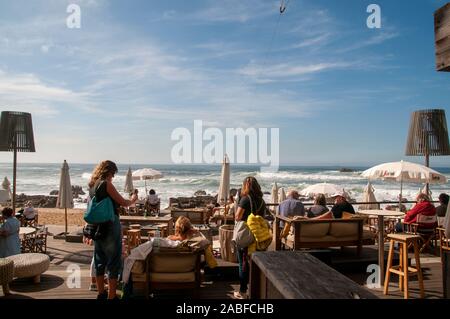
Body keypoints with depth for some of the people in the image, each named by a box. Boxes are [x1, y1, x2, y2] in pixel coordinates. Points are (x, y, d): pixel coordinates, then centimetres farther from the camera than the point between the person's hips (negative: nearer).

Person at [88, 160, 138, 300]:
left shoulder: (92, 185, 10)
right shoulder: (106, 184, -14)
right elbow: (123, 203, -11)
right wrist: (133, 200, 8)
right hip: (110, 225, -8)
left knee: (99, 260, 16)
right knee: (113, 261, 0)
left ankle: (101, 293, 27)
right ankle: (111, 296, 4)